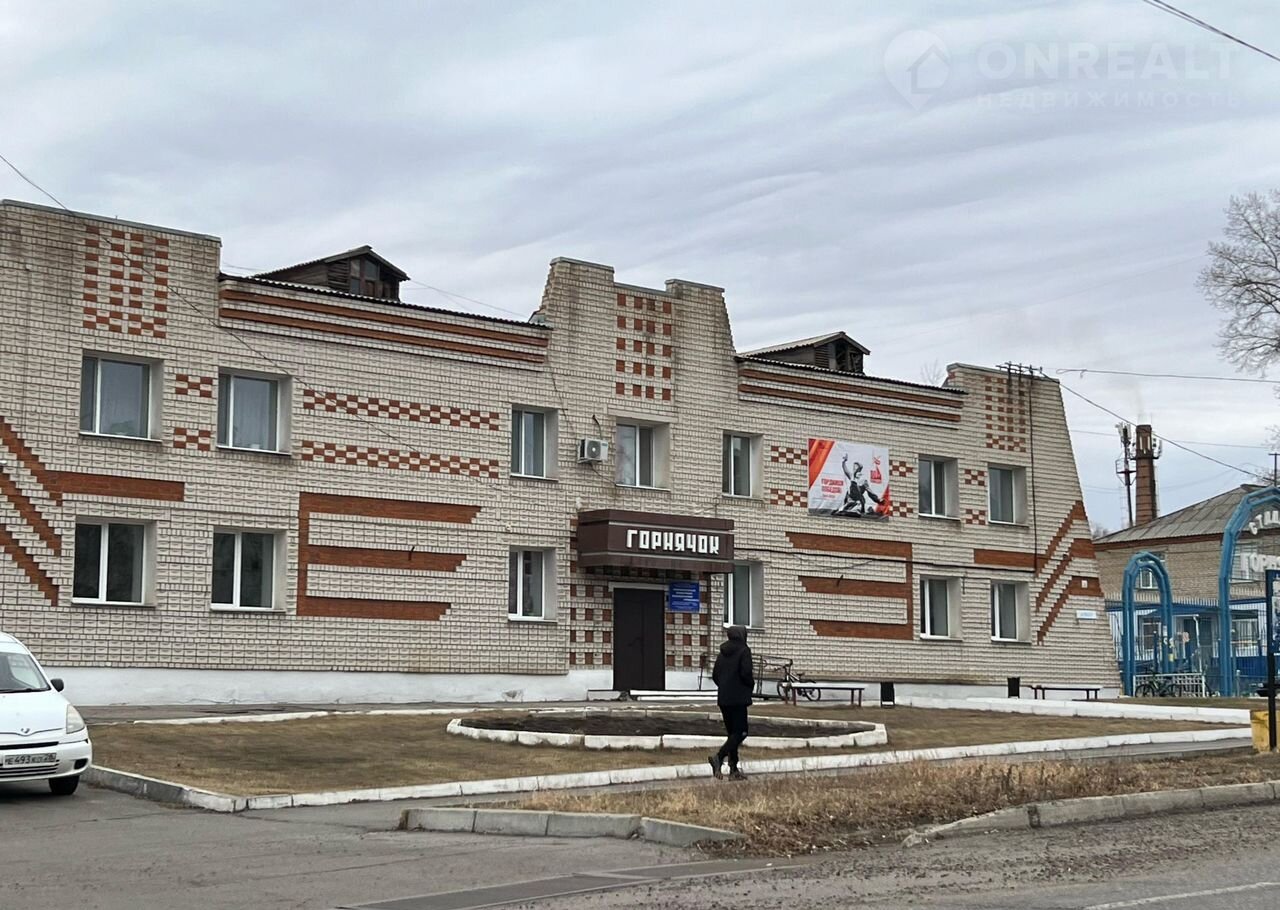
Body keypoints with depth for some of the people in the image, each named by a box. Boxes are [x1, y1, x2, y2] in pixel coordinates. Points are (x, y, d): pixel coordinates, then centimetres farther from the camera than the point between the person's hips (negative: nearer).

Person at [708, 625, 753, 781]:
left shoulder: (722, 653, 12)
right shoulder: (743, 651, -8)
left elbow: (715, 675, 12)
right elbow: (746, 674, -17)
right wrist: (751, 683, 2)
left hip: (723, 698, 7)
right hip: (738, 698, -7)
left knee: (732, 732, 12)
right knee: (740, 732, -5)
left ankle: (734, 769, 10)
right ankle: (719, 757, -24)